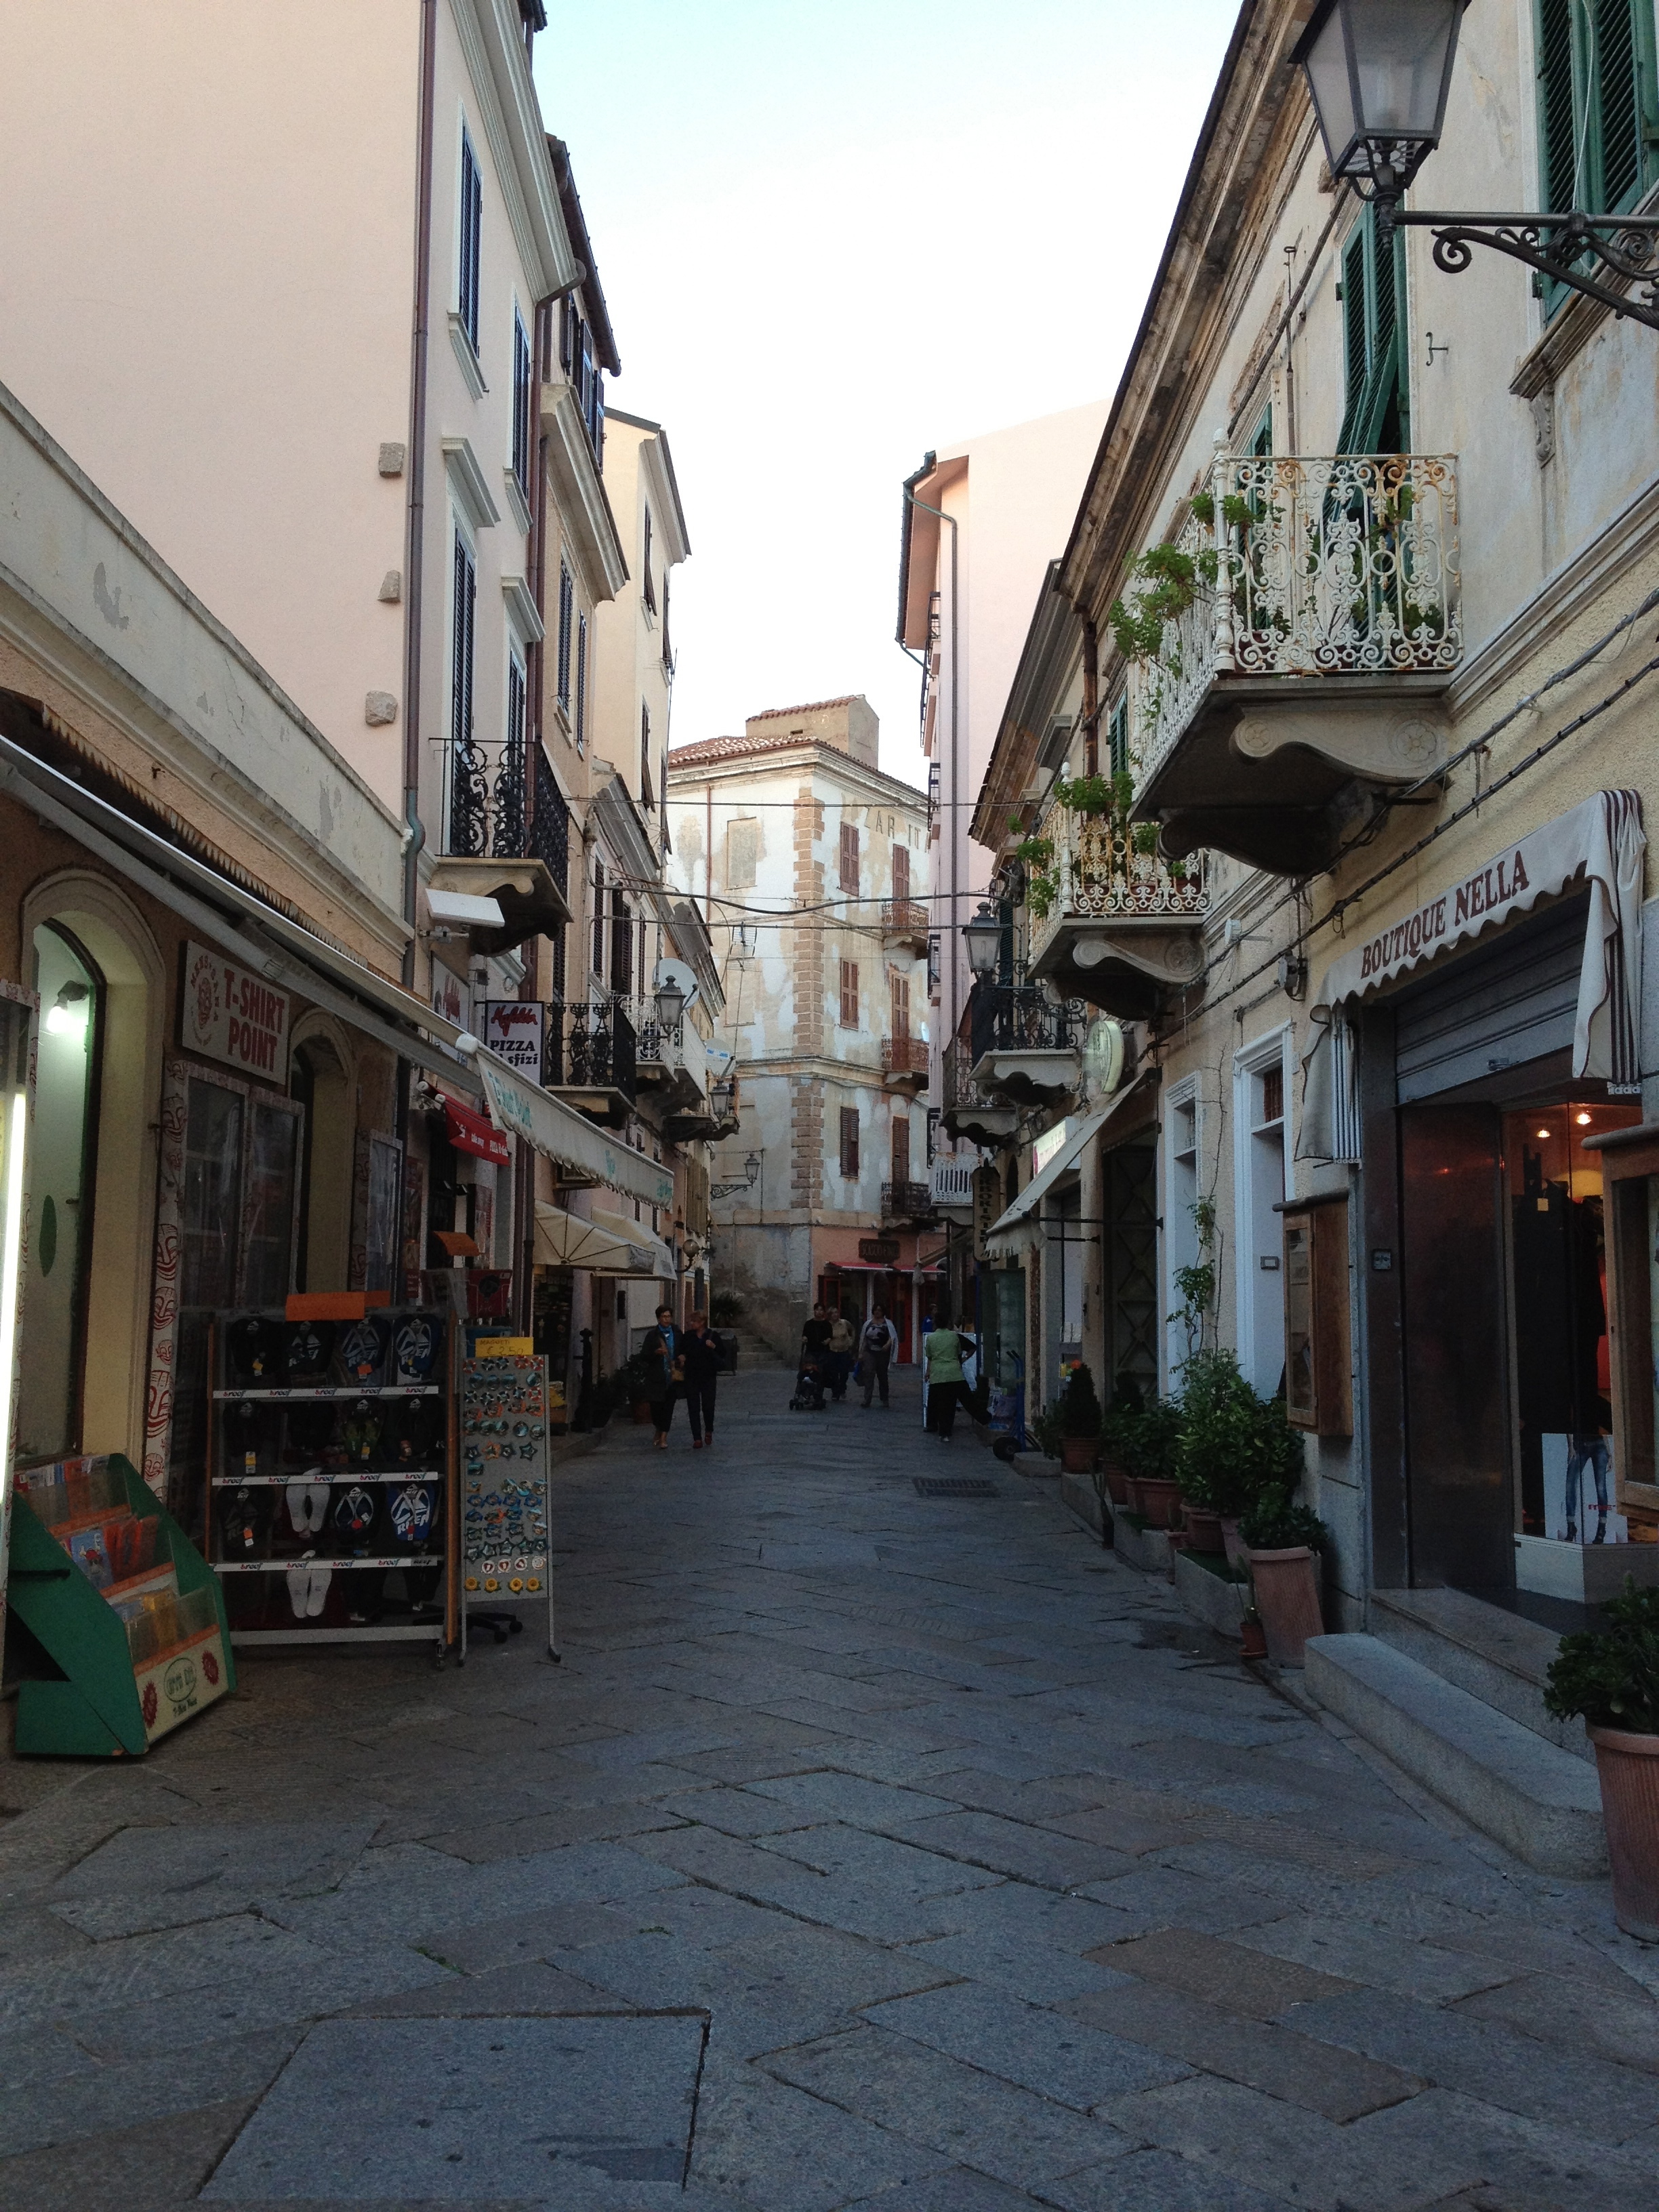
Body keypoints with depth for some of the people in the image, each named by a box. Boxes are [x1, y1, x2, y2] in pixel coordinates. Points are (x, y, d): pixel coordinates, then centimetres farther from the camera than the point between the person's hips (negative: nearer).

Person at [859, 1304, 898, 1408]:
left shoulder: (887, 1323, 1)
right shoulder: (868, 1324, 9)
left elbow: (892, 1337, -10)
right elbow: (863, 1339, 12)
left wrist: (888, 1344, -29)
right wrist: (861, 1353, 10)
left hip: (883, 1353, -1)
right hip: (870, 1353, 1)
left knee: (882, 1376, 11)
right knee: (869, 1375, -12)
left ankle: (884, 1399, 26)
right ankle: (866, 1401, -16)